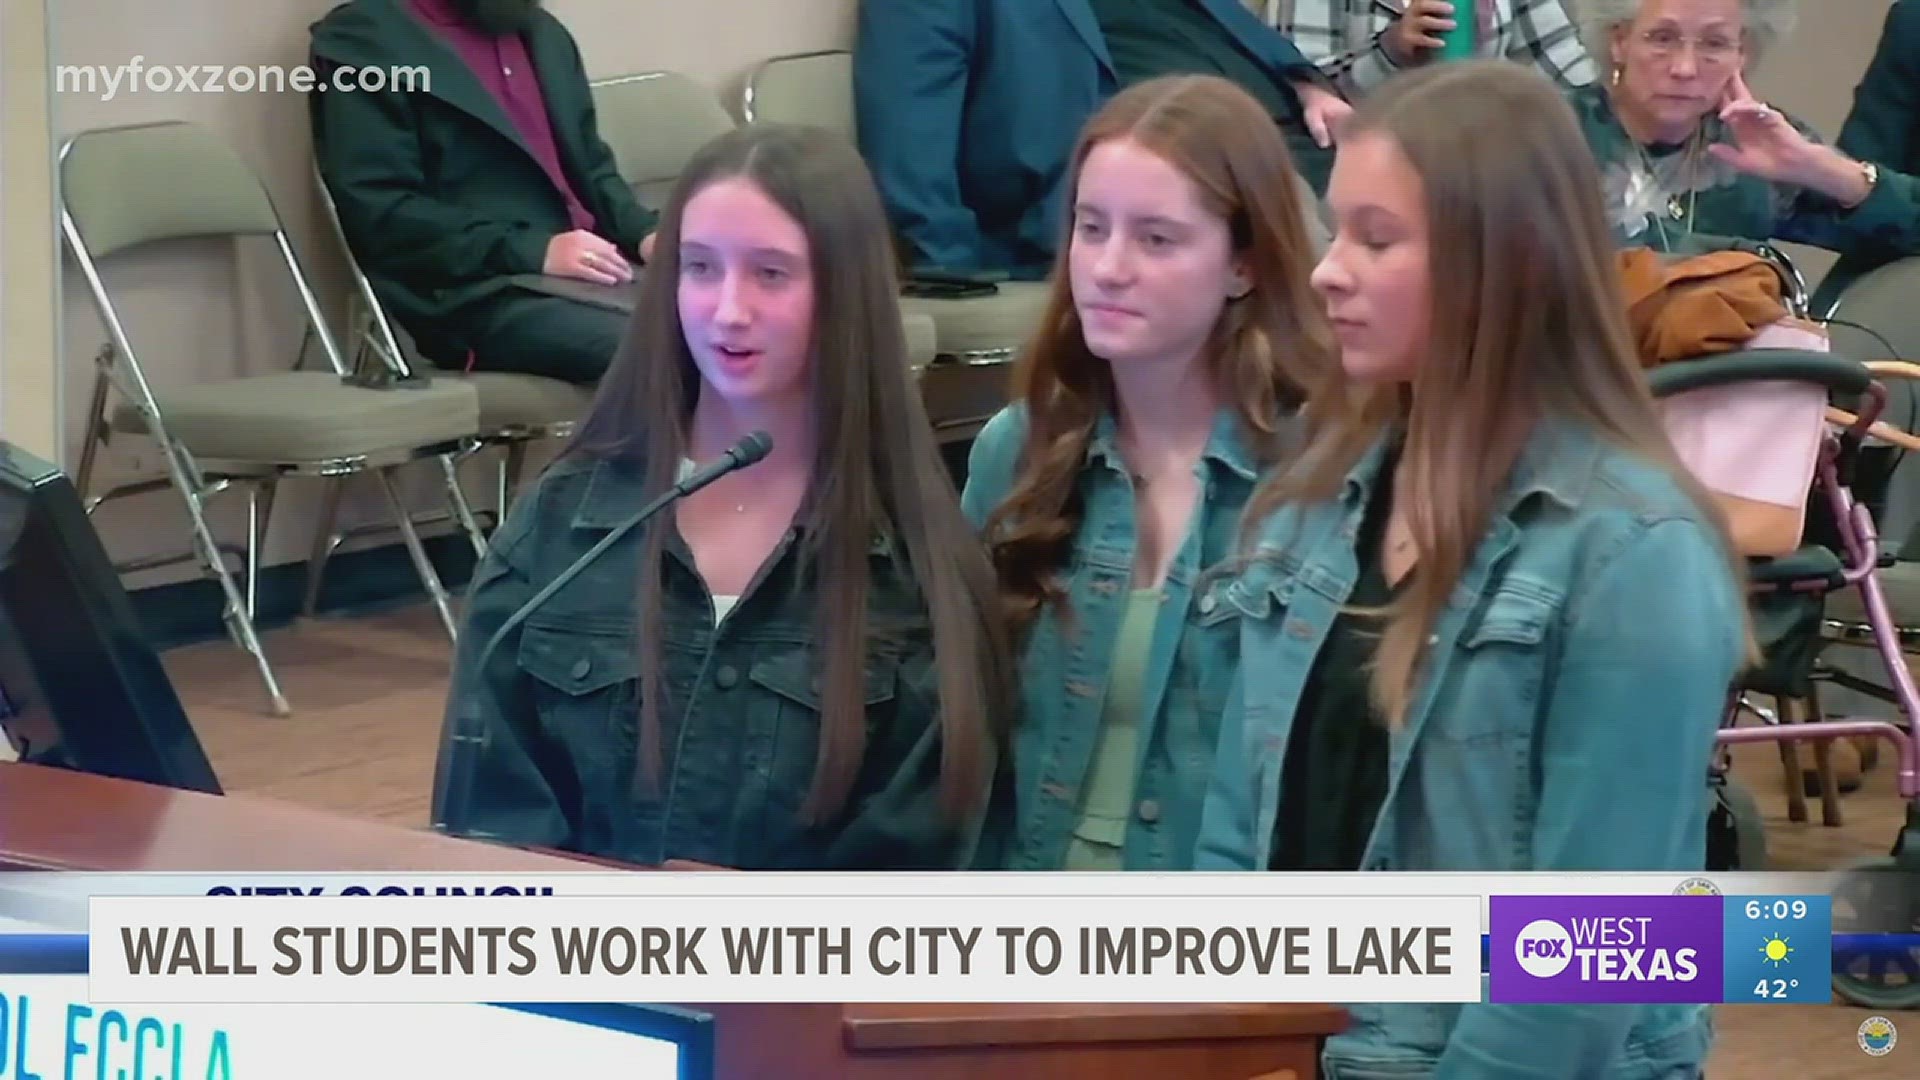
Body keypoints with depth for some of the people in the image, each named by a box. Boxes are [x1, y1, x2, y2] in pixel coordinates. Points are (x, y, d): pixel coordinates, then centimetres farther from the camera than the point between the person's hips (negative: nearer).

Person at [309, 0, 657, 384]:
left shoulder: (542, 34, 21)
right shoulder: (365, 39, -2)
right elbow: (377, 210, -10)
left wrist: (644, 233, 4)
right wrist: (534, 251, -17)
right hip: (479, 294, -8)